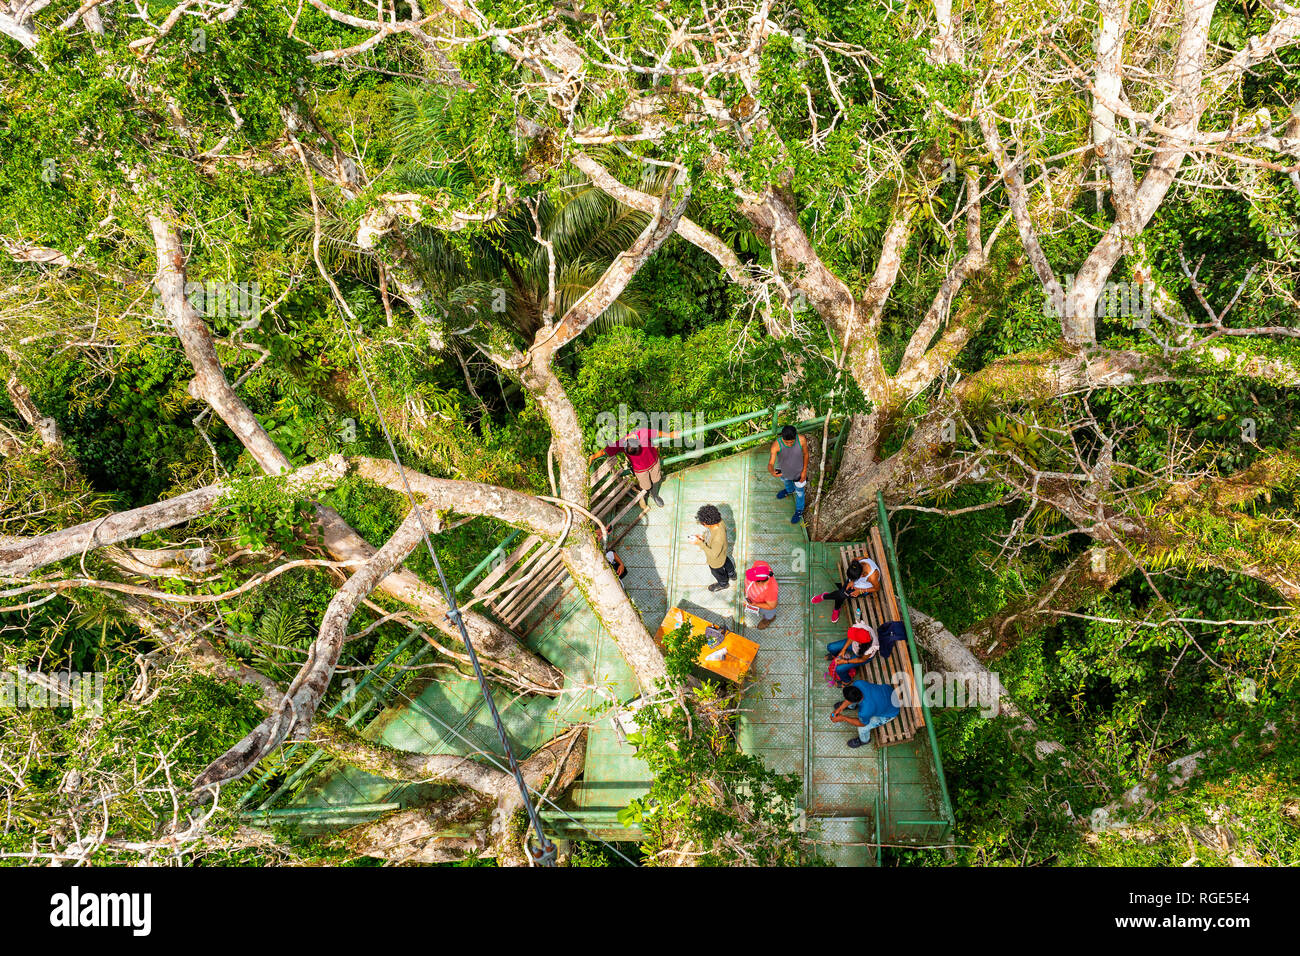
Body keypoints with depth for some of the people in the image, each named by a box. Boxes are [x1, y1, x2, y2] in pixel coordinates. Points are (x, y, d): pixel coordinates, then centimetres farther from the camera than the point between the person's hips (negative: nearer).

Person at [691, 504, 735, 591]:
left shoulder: (718, 539, -49)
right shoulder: (719, 522, -27)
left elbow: (714, 554, -35)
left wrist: (700, 543, -37)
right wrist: (703, 536, -17)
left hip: (716, 561, -6)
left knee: (718, 572, 28)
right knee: (726, 562, 37)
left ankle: (723, 584, 60)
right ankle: (732, 574, 68)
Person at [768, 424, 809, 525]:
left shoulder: (801, 439, -35)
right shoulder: (776, 445, -39)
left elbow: (805, 453, -15)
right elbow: (770, 464, -41)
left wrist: (804, 471, -8)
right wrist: (773, 472, -64)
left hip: (798, 472, -1)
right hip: (784, 470, 1)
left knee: (799, 491, 24)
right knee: (787, 481, 35)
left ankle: (799, 511, 51)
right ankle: (790, 490, 70)